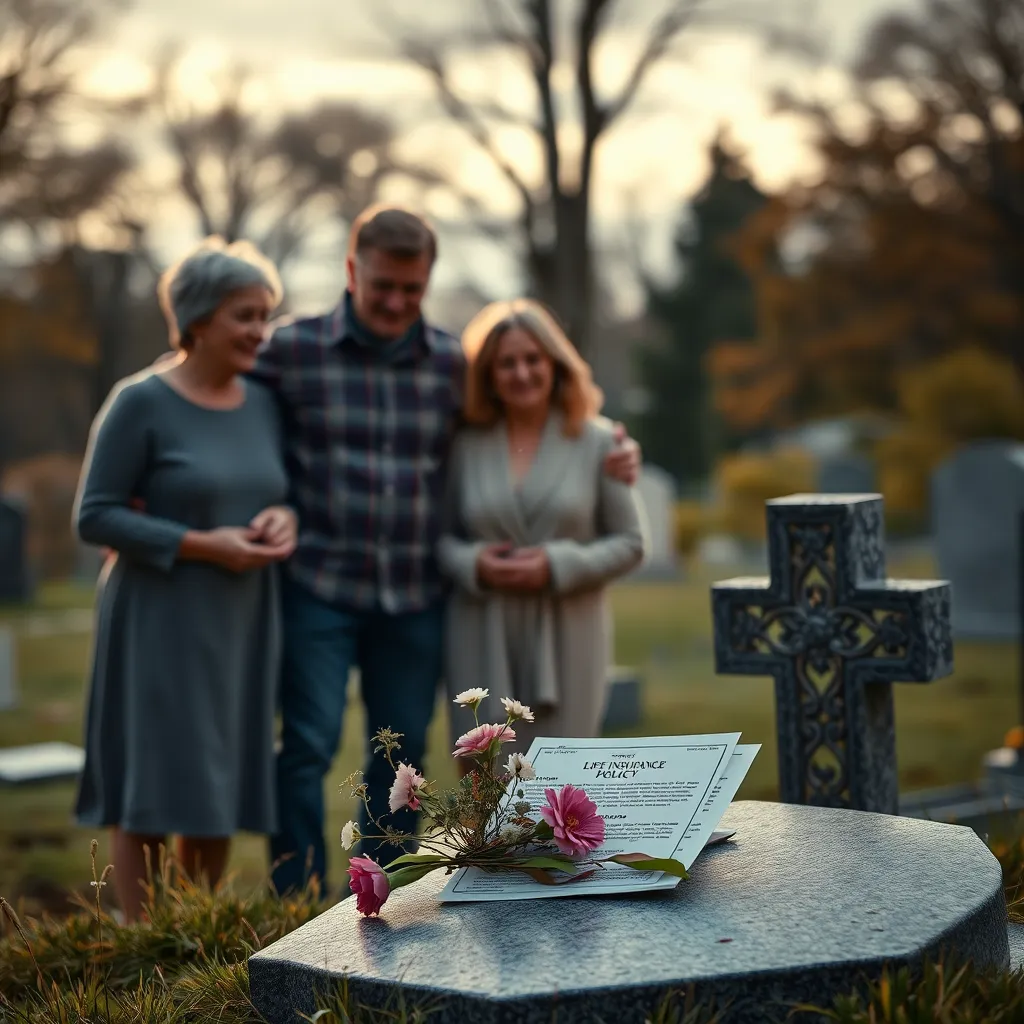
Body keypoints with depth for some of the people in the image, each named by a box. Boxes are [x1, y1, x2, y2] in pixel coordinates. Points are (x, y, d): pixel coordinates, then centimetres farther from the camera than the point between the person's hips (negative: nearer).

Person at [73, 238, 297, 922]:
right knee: (150, 796, 0)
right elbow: (94, 516, -10)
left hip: (242, 625, 6)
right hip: (161, 626, -6)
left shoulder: (264, 404, 8)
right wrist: (200, 545, -18)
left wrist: (285, 518, -6)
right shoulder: (141, 403, -10)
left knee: (223, 790, 11)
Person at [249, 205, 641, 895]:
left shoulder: (454, 364, 6)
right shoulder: (292, 349, -2)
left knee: (402, 754, 10)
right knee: (308, 747, -6)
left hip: (416, 598, 3)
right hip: (319, 587, -3)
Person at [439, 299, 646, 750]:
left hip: (565, 643, -1)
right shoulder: (465, 446, 4)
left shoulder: (597, 442, 3)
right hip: (483, 645, 1)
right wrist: (472, 563, -12)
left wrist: (557, 566, -12)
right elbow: (440, 537, 10)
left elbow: (630, 543, 3)